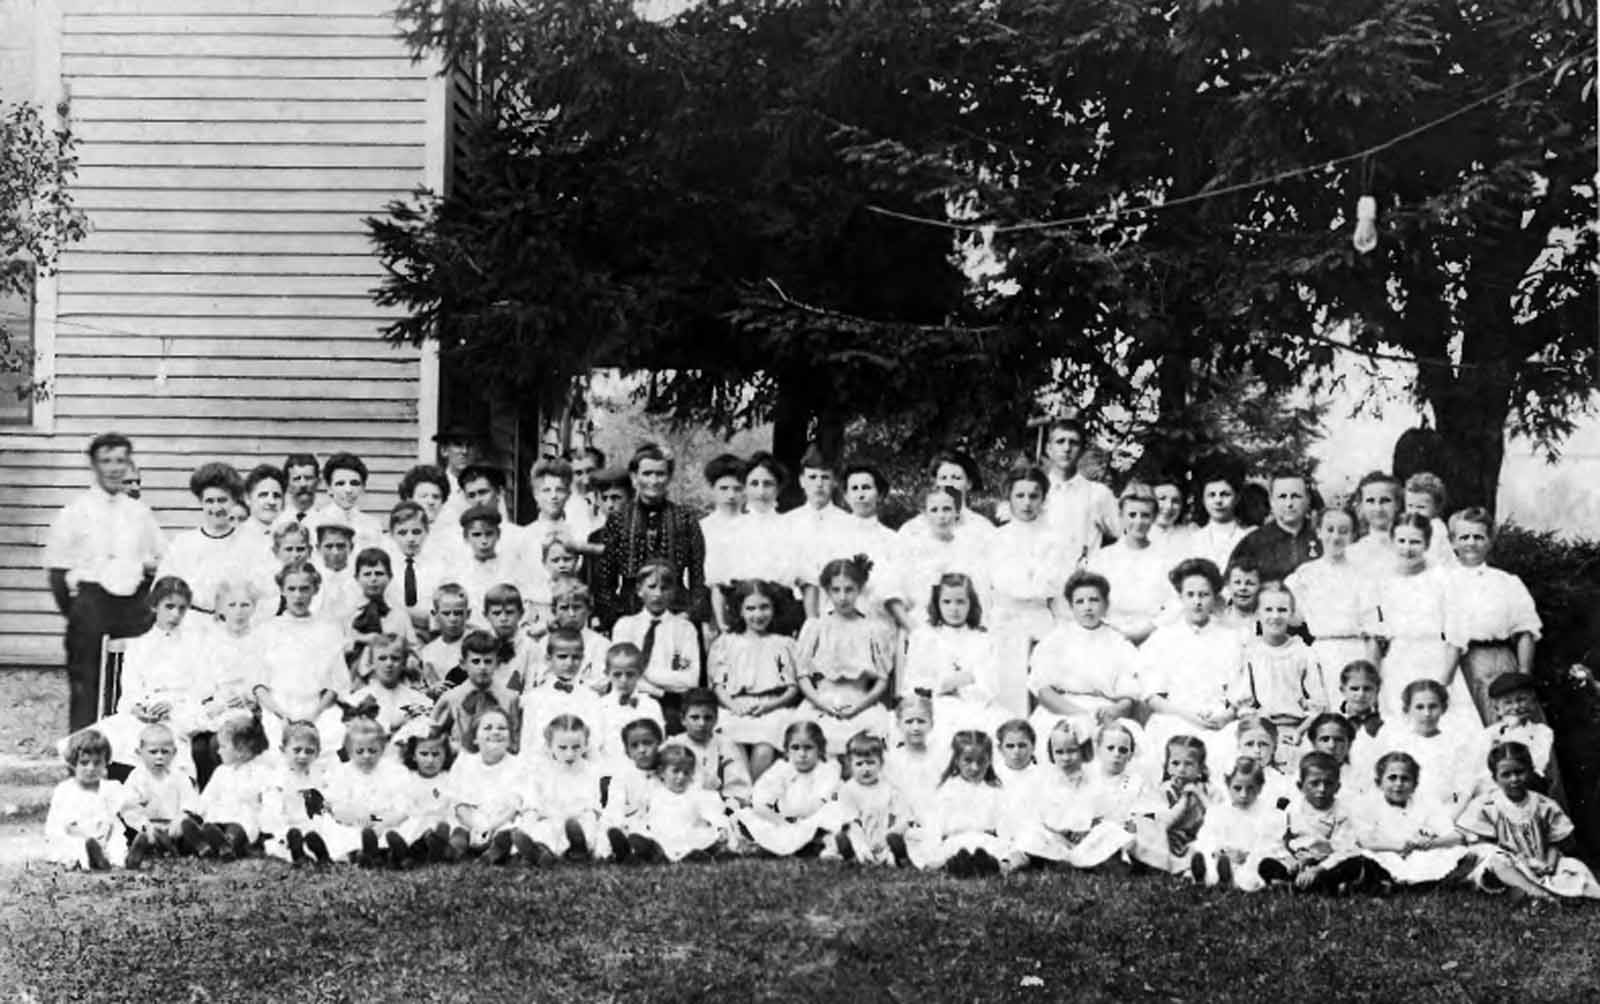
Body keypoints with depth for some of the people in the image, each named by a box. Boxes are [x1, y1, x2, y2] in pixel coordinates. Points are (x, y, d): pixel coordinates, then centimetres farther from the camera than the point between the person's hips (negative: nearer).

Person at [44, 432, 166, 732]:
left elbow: (163, 559, 20)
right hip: (89, 602, -3)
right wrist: (72, 608, -2)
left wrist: (151, 566, 2)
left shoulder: (140, 513, 12)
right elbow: (57, 568, 2)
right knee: (84, 684, -2)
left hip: (134, 604, 3)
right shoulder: (75, 512, 2)